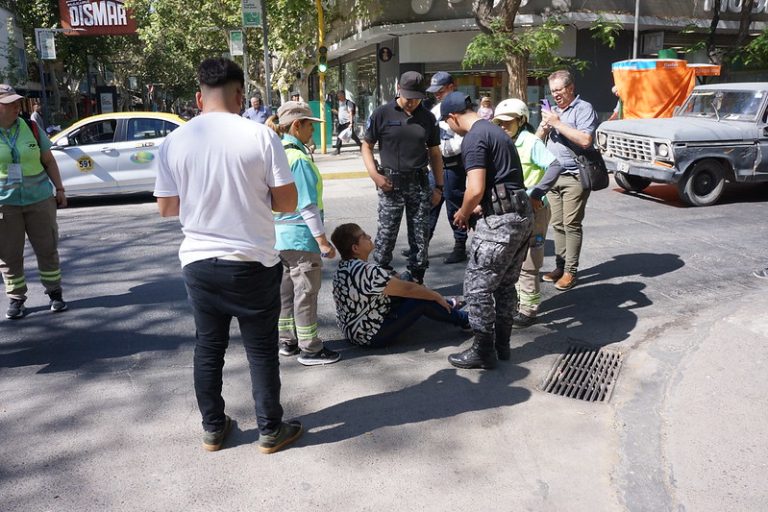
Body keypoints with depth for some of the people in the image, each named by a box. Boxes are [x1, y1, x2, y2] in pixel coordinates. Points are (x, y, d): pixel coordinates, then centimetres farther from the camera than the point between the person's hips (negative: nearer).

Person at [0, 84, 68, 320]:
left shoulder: (31, 128, 3)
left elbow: (49, 161, 9)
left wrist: (59, 189, 7)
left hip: (39, 199, 1)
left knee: (47, 248, 7)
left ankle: (54, 293, 20)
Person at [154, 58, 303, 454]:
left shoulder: (174, 142, -3)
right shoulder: (261, 136, -11)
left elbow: (166, 207, 3)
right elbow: (287, 202, -9)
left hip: (199, 263, 3)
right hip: (253, 263, -3)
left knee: (208, 348, 17)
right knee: (261, 350, 10)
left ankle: (212, 428, 30)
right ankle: (270, 430, 23)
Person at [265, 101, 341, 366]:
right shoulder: (299, 159, -17)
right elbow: (308, 205, -20)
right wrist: (322, 240, -16)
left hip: (279, 235, 9)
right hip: (300, 237, -8)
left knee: (285, 289, 17)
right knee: (305, 292, 2)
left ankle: (288, 341, 29)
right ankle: (310, 349, 12)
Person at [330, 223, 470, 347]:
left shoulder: (344, 267, 1)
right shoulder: (368, 272, -29)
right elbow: (407, 289, -19)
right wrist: (436, 296, -4)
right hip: (373, 336, -9)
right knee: (423, 301, -7)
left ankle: (446, 305, 32)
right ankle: (464, 319, 14)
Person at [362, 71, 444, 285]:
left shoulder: (427, 118, 8)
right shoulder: (382, 114, -1)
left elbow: (435, 153, 12)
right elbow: (367, 147, 4)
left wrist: (438, 186, 7)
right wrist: (374, 175, -10)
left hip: (420, 183, 3)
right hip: (391, 183, -3)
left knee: (420, 236, 7)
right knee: (385, 236, -1)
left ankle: (417, 281, 20)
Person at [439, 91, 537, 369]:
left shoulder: (473, 139, -12)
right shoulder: (496, 131, 19)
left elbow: (476, 189, -21)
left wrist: (463, 213, -2)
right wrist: (479, 207, 24)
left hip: (500, 221, -10)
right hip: (522, 214, 10)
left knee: (477, 286, 1)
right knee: (505, 284, 18)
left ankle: (483, 352, 10)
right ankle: (502, 344, 28)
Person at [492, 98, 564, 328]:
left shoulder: (531, 142, -13)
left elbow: (555, 166, -23)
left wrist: (536, 191, -31)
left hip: (533, 210, -8)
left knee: (527, 263, -2)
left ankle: (528, 310, 9)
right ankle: (518, 301, 32)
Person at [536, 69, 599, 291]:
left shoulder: (584, 109, -5)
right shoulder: (553, 110, 19)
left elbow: (585, 140, -20)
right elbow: (537, 140, 19)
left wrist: (557, 123, -16)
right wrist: (545, 125, -2)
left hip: (574, 177, -7)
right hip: (553, 175, 7)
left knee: (571, 225, -5)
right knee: (557, 224, 8)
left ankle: (570, 271, 0)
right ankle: (560, 266, 15)